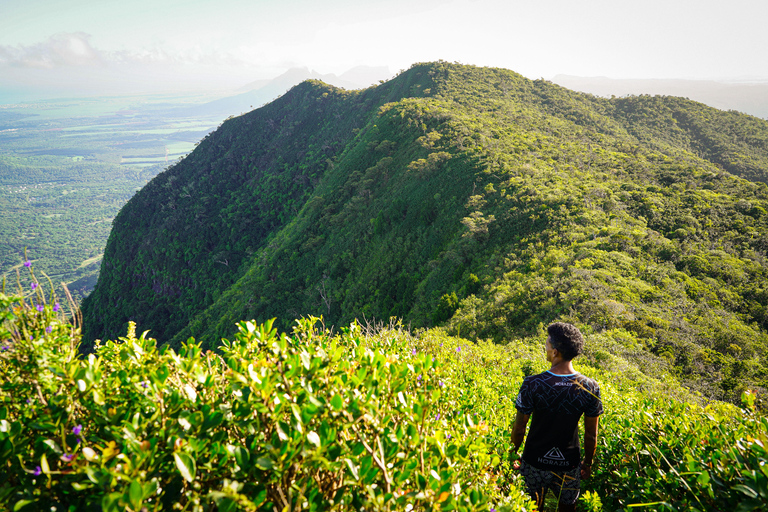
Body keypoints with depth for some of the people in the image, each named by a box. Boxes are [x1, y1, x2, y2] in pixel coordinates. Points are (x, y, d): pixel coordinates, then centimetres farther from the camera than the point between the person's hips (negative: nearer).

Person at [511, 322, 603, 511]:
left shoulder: (532, 384, -24)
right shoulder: (590, 388, -18)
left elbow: (519, 428, -13)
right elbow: (591, 435, -7)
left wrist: (513, 454, 5)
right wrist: (588, 462, 10)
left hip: (535, 461, -1)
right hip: (569, 464, 1)